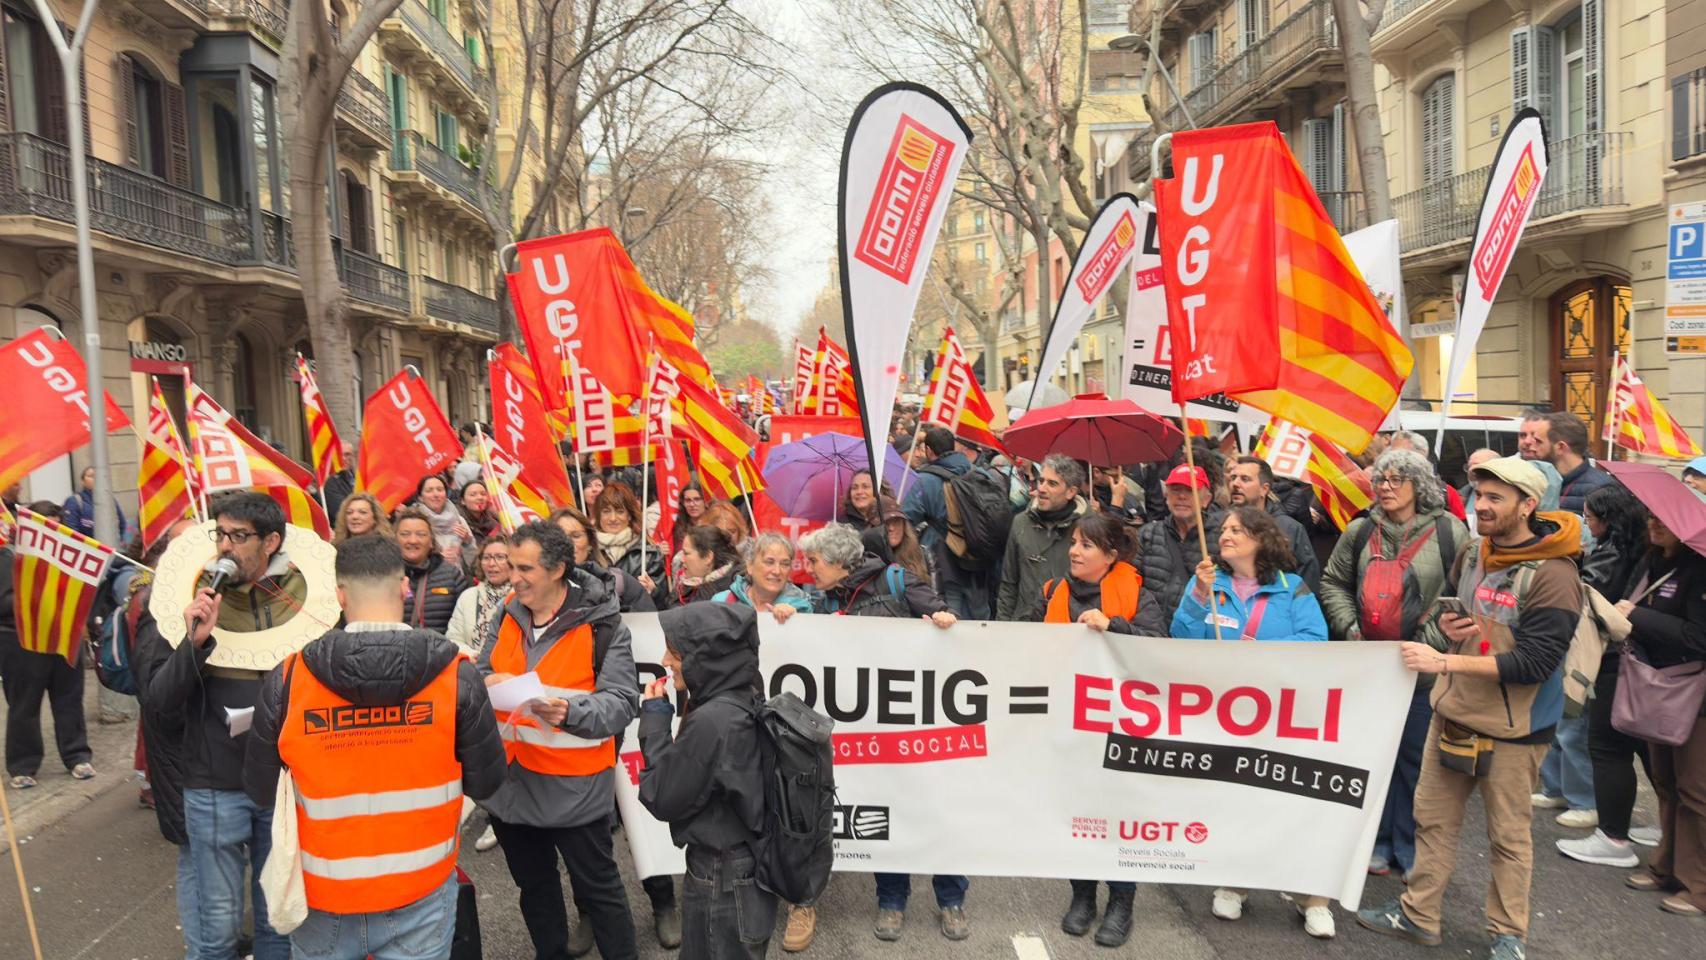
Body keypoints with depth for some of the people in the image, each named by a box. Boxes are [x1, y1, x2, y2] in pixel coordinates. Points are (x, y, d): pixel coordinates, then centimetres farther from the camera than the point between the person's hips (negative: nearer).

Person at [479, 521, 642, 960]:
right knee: (534, 884, 23)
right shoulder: (509, 615, 2)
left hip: (572, 784, -6)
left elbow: (622, 701, -18)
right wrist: (485, 684, -12)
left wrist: (570, 712, -35)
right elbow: (481, 672, 12)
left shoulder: (601, 623, -15)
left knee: (597, 887, 7)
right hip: (511, 777, 6)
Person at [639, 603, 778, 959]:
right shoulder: (745, 702, -1)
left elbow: (664, 799, -18)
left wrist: (655, 718, -12)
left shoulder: (711, 721, -28)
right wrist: (664, 715, 0)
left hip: (720, 880, -8)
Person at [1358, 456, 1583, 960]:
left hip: (1512, 729, -6)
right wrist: (1446, 626, -2)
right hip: (1453, 711, 7)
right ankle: (1418, 914, 28)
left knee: (1508, 834, 9)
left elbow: (1533, 663, -23)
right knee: (1433, 816, 14)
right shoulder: (1472, 554, 4)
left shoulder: (1550, 576, -18)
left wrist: (1444, 661, -26)